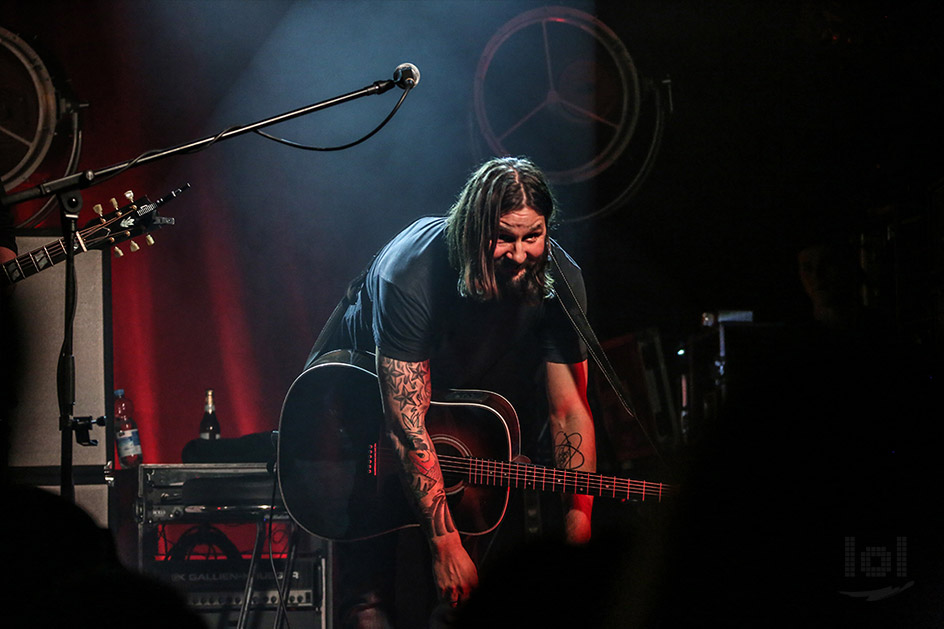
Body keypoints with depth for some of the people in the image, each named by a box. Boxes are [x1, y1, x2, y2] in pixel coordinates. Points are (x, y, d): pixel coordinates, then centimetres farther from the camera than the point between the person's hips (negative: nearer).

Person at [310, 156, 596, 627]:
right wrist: (446, 546, -41)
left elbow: (569, 412, -20)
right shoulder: (412, 273, -37)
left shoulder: (558, 283, -23)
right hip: (364, 368, -4)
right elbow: (406, 424, -38)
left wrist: (579, 522, -32)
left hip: (477, 384, 4)